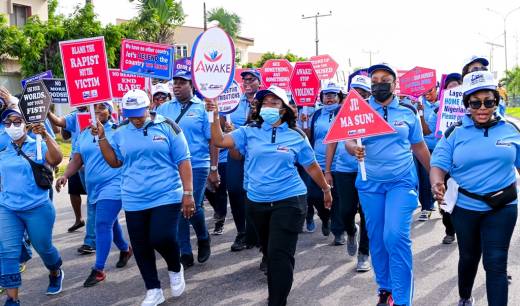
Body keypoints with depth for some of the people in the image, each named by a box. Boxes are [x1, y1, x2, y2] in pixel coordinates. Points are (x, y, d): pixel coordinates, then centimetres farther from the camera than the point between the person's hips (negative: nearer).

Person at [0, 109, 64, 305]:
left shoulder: (38, 146, -5)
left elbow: (56, 160, -24)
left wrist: (45, 136, -31)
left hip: (37, 208, -3)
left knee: (43, 247, 11)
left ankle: (56, 273, 43)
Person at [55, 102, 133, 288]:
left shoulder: (117, 131, -7)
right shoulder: (83, 134, 10)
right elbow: (77, 160, 11)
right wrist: (65, 175, -4)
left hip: (112, 184, -7)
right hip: (94, 187, 7)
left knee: (103, 225, -13)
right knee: (109, 223, 20)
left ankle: (99, 270, -7)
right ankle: (125, 249, 43)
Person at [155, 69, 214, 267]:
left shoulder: (202, 108, -1)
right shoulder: (164, 108, 10)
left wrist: (214, 169, -7)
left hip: (197, 166, -4)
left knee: (193, 207, -6)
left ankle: (203, 239, 26)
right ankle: (185, 253, 18)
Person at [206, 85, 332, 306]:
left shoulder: (296, 136, -1)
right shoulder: (249, 132, 1)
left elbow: (311, 166, 9)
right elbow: (220, 141, -10)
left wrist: (326, 189, 17)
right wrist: (215, 116, -22)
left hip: (289, 201, -3)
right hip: (257, 201, 4)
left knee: (280, 255, -9)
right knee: (269, 251, 21)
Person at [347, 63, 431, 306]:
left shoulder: (408, 112, 4)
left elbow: (419, 147, 12)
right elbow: (348, 141, -8)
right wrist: (354, 149, -31)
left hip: (402, 182, -1)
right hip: (370, 184, 2)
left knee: (396, 236, -16)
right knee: (377, 240, 9)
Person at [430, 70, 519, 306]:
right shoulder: (455, 133, -5)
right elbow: (439, 164, -10)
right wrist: (437, 184, -30)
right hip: (465, 208, 1)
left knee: (496, 263, -4)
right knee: (469, 257, 18)